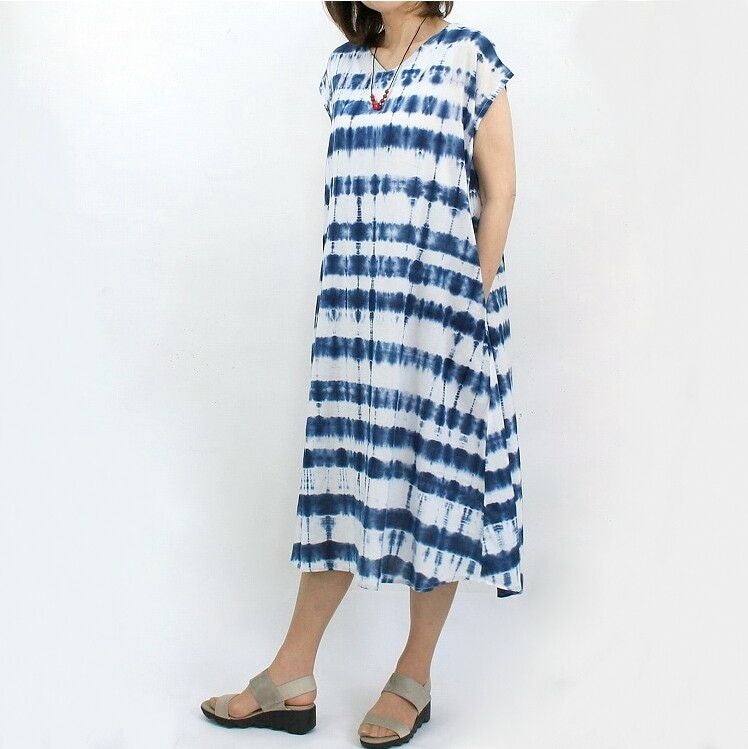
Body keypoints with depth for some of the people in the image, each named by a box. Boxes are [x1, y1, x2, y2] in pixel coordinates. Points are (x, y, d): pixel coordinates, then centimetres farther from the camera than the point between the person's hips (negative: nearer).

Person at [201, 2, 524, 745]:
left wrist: (476, 300, -7)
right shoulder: (343, 67, 12)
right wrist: (350, 288, 10)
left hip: (439, 302, -4)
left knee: (433, 472, 3)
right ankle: (293, 679, 14)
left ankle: (414, 677, 16)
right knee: (342, 470, 7)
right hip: (355, 306, 5)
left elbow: (498, 189, -2)